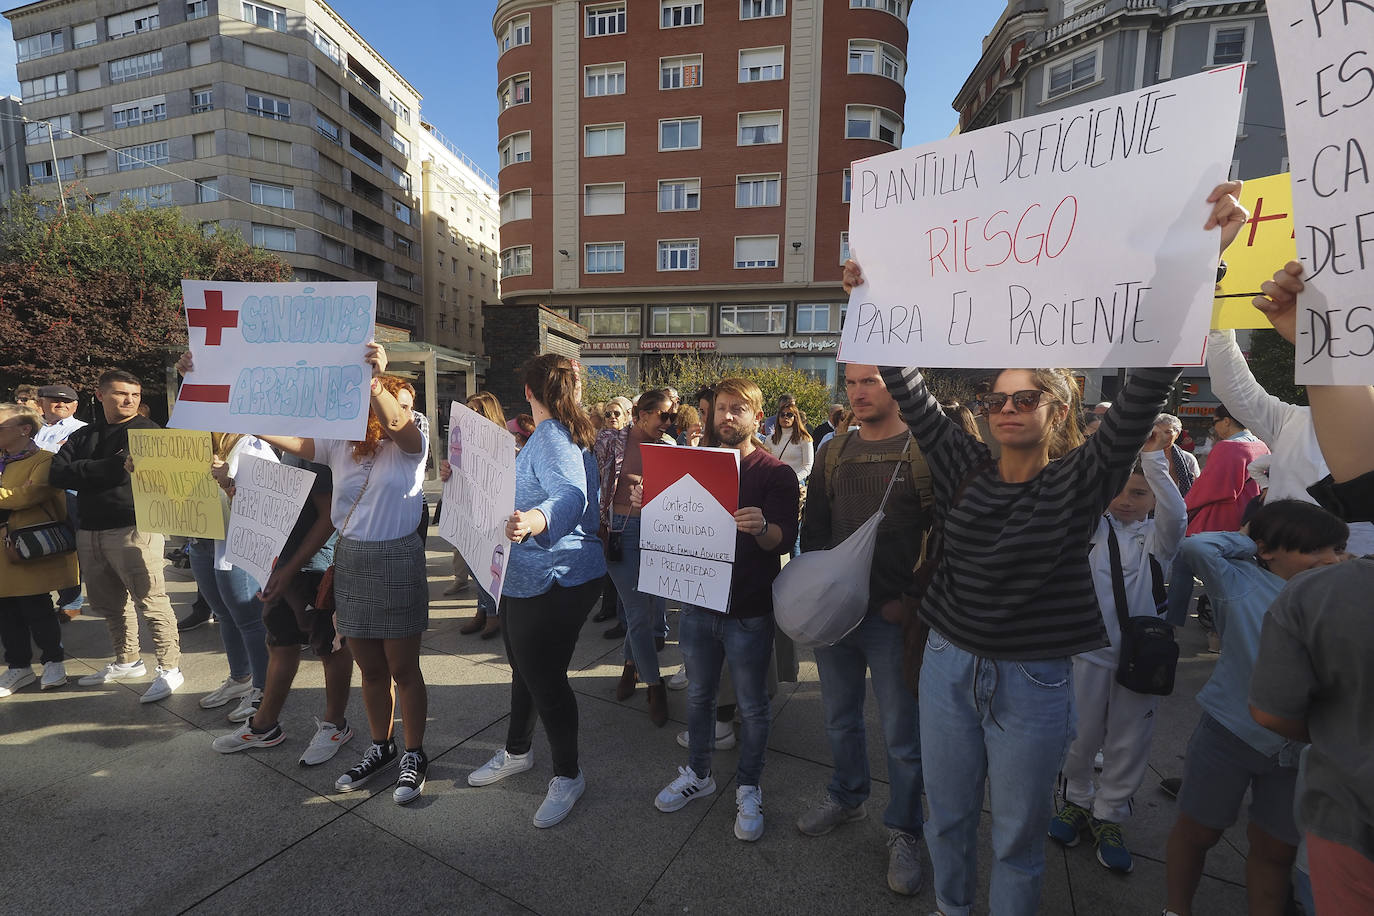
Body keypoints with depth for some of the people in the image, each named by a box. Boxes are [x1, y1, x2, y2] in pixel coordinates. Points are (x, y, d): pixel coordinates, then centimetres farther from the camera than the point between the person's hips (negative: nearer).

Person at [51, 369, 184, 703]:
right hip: (90, 531, 7)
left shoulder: (147, 431, -1)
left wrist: (84, 472, -6)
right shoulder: (84, 436, 16)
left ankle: (170, 669, -3)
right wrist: (105, 468, -9)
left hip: (133, 529, -7)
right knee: (109, 604, 16)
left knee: (150, 601, -9)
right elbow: (58, 474, 1)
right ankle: (127, 662, 31)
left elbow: (124, 470, -16)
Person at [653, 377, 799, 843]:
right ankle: (698, 773, 41)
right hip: (698, 600, 4)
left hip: (748, 610, -4)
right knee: (699, 694, 20)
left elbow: (785, 539, -17)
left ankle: (748, 788, 33)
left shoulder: (776, 473, -8)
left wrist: (761, 528, -40)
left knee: (751, 706, 11)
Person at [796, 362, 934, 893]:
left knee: (902, 733, 10)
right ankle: (847, 797, 44)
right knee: (840, 717, 21)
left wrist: (909, 599, -14)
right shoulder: (833, 453, 7)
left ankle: (903, 831, 33)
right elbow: (812, 528, 11)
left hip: (894, 615, -4)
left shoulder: (926, 451, -8)